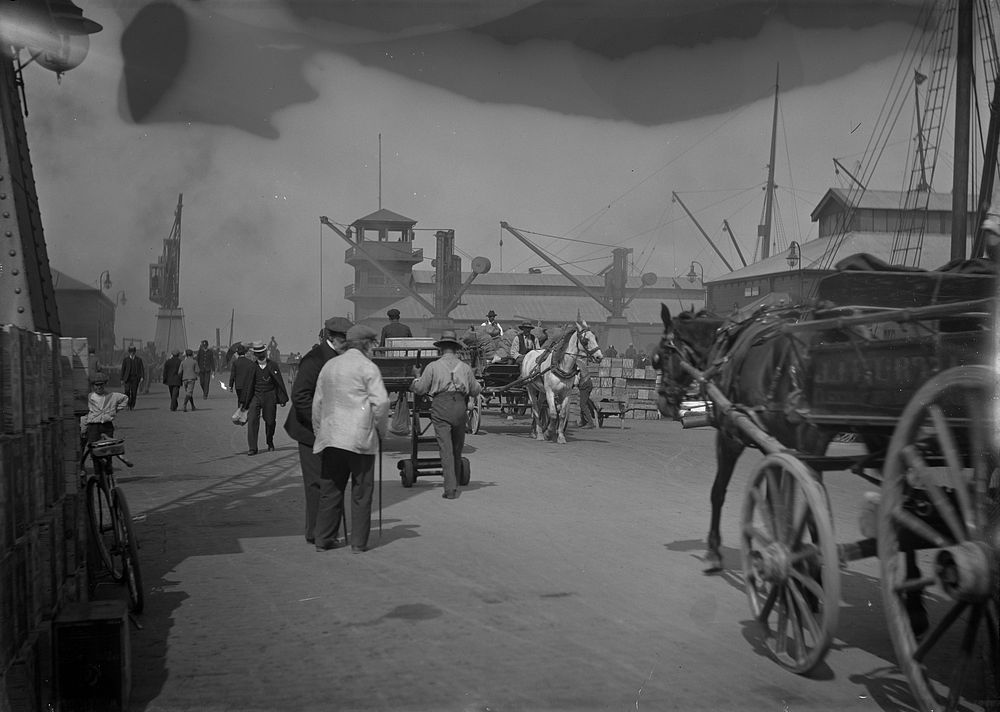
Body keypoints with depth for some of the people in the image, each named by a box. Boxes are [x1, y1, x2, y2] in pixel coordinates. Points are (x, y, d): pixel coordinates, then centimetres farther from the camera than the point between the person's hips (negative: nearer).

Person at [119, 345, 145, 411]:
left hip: (135, 378, 0)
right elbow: (123, 369, 7)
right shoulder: (125, 359, 6)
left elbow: (142, 368, 3)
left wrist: (142, 377, -10)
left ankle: (132, 406, 5)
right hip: (127, 378, 0)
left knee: (134, 393, -2)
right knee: (127, 391, -14)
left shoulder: (139, 360, 7)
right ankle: (128, 404, 4)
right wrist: (122, 379, 4)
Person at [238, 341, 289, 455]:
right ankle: (252, 448, -11)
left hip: (270, 397, -1)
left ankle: (270, 443, 34)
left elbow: (280, 382, 1)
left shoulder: (273, 366, -1)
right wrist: (243, 401, 6)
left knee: (270, 421, 8)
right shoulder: (252, 367, 3)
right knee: (252, 420, -13)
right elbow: (247, 385, 7)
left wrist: (283, 399, 0)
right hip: (256, 396, 1)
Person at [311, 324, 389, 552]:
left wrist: (319, 432, 24)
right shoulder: (367, 367, -6)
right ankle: (358, 542, 6)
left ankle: (323, 539, 15)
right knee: (361, 491, 3)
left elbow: (317, 402, 17)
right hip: (360, 437, -6)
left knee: (330, 489, 11)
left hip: (331, 437, 6)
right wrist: (381, 430, 1)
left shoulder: (329, 366, 14)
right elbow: (381, 401, -13)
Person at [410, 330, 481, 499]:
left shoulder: (433, 366, 5)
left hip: (440, 407, -3)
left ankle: (450, 489, -11)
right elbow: (475, 391, 16)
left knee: (445, 448, -5)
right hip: (460, 405, 3)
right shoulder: (464, 367, 13)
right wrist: (477, 383, 39)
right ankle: (455, 483, 27)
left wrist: (414, 382, 29)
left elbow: (420, 389, 7)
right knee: (457, 448, 16)